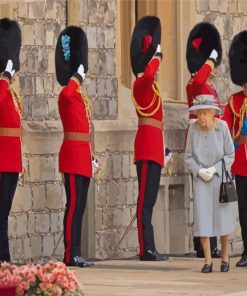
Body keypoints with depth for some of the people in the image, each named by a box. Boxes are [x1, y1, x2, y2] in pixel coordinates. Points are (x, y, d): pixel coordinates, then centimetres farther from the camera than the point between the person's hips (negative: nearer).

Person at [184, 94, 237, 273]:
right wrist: (199, 170, -15)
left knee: (223, 217, 7)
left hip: (221, 177, -1)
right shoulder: (193, 129, -7)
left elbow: (230, 155, -6)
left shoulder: (222, 127, -11)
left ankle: (225, 256, 26)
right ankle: (208, 260, -1)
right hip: (201, 179, 1)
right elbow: (188, 157, 1)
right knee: (203, 218, -7)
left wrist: (214, 169, -16)